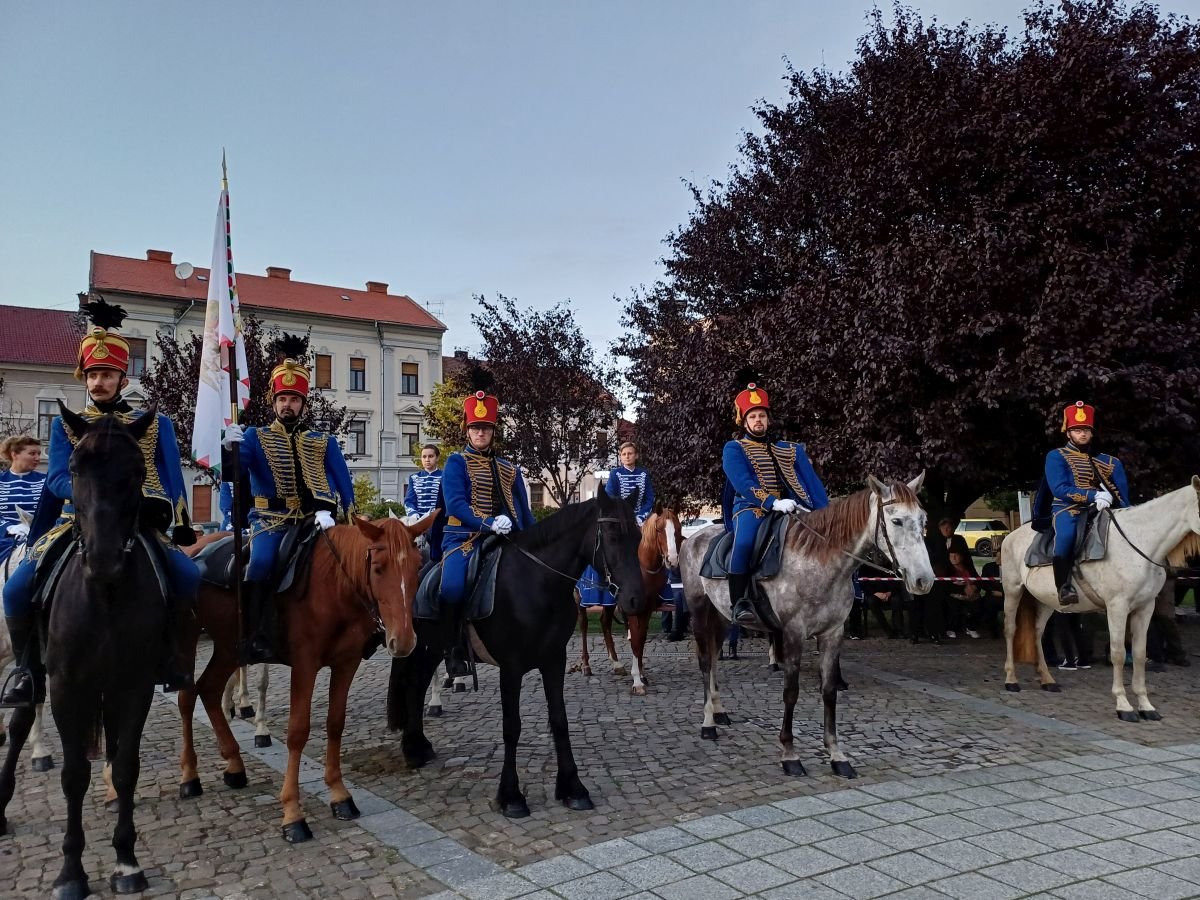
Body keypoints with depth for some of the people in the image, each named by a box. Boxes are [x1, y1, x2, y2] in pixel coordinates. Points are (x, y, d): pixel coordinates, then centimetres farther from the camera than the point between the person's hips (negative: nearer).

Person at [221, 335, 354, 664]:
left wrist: (328, 511, -17)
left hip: (313, 521, 2)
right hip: (271, 521, -2)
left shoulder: (324, 443, 14)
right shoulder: (255, 437, 11)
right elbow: (230, 473, -4)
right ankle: (257, 637, -22)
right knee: (261, 562, -28)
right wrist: (230, 448, -27)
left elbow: (342, 483, 3)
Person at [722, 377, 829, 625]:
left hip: (787, 510, 5)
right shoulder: (734, 449, 8)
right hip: (750, 508, -5)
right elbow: (742, 483, -10)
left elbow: (812, 484, 10)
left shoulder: (790, 450, 21)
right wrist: (773, 502, -24)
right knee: (744, 542, -36)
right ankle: (739, 603, -28)